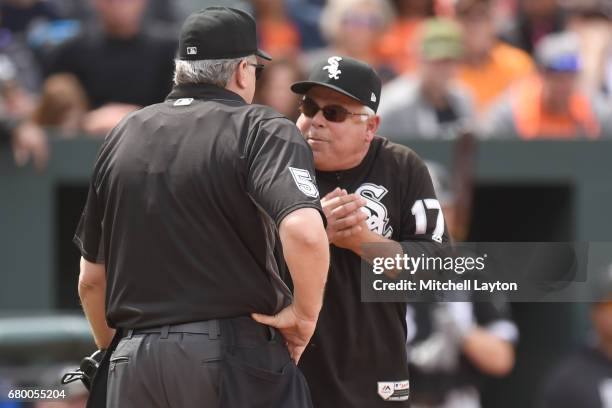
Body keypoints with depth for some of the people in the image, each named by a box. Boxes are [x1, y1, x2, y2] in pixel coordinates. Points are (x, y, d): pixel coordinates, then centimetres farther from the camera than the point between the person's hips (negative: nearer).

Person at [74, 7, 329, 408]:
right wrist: (304, 314, -7)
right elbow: (304, 232, -22)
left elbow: (91, 279, 17)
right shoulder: (261, 129, -3)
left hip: (131, 363, 5)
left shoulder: (122, 135, 14)